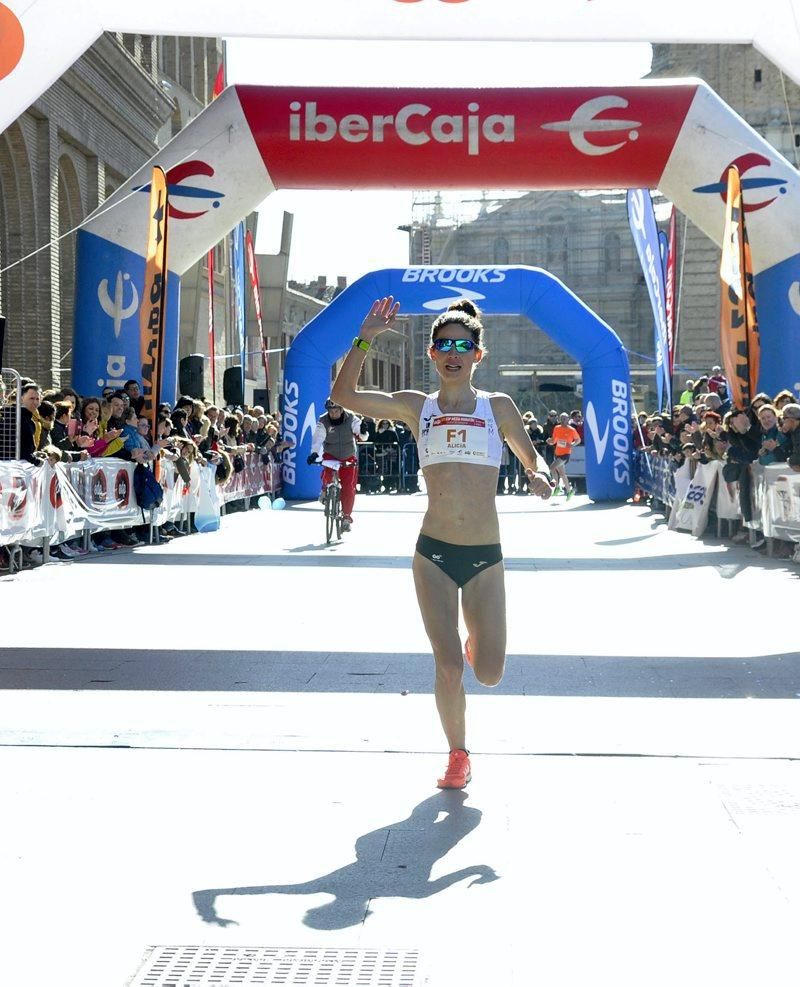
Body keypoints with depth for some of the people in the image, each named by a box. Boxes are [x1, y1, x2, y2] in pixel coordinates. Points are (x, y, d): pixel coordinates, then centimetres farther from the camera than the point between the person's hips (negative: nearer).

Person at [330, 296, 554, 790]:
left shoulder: (498, 407, 4)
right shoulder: (417, 407, 4)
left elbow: (532, 457, 14)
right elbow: (345, 395, -3)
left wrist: (541, 476, -9)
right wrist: (365, 339, -11)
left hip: (486, 557, 0)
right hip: (435, 554, 0)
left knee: (489, 674, 3)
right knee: (449, 668, -4)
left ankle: (475, 642, 40)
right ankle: (458, 755, 19)